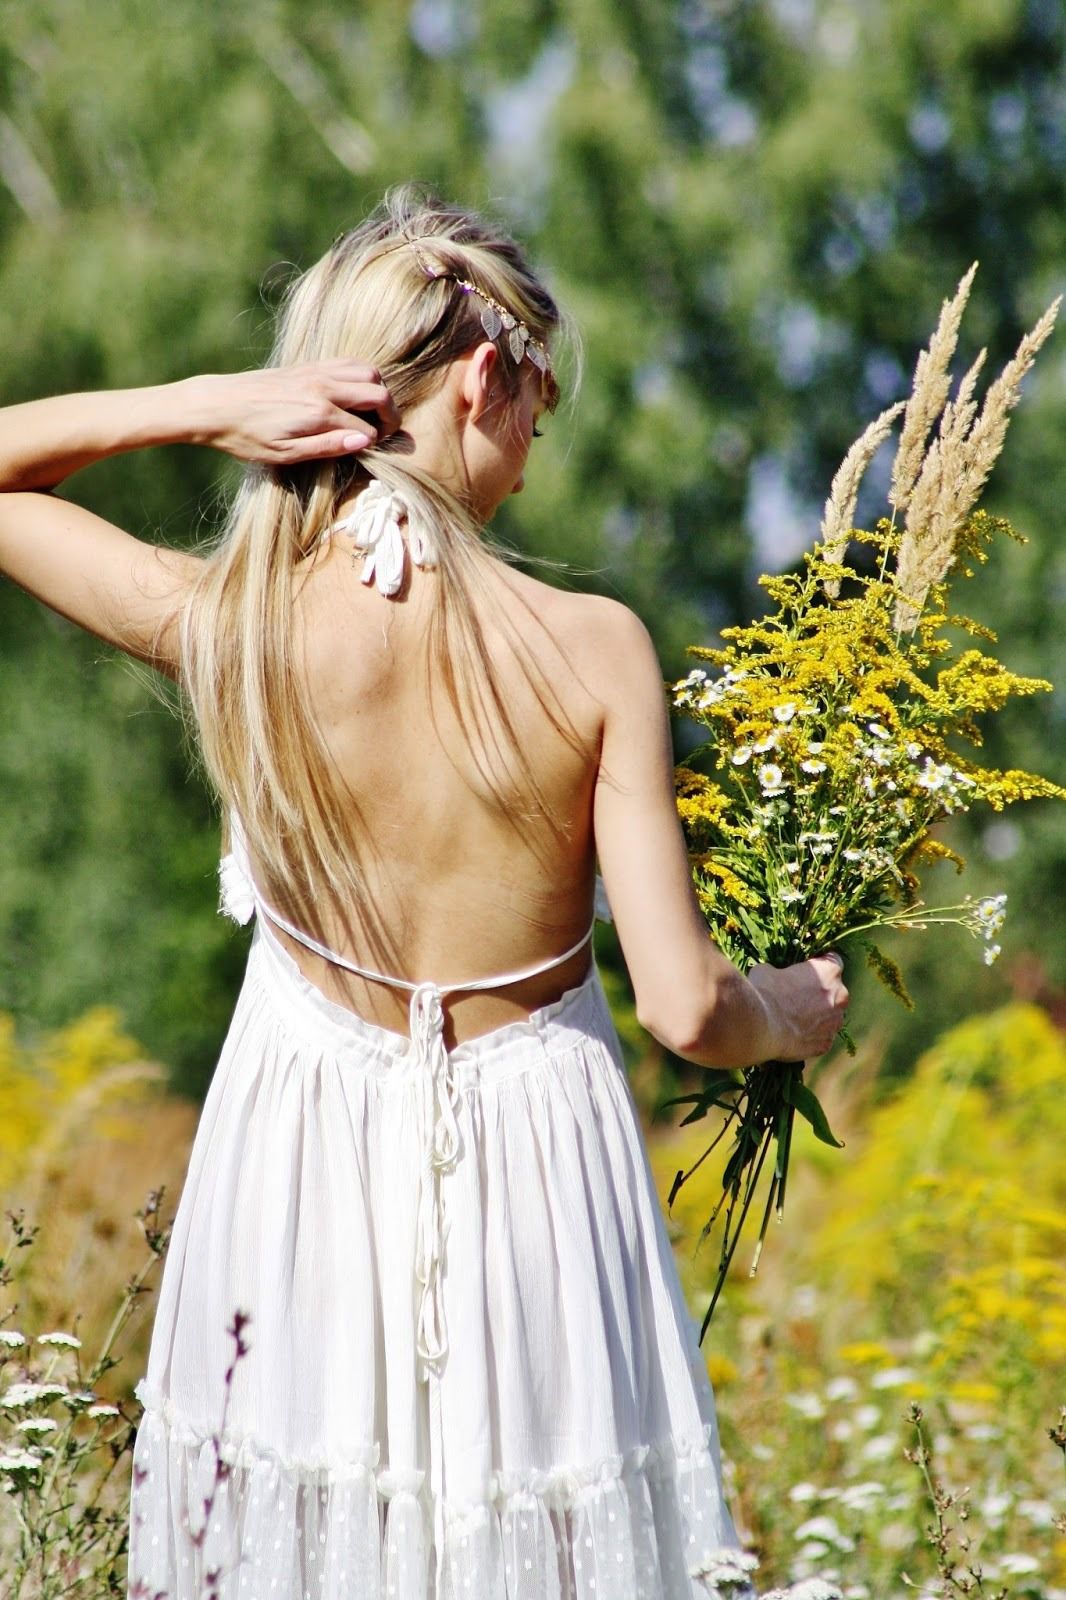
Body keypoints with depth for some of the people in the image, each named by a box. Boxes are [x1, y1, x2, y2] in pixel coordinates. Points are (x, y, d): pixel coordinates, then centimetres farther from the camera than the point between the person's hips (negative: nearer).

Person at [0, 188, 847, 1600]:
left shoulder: (227, 625, -14)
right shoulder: (592, 651, -17)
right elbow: (685, 1009, -15)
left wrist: (196, 406, -9)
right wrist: (797, 1011, 7)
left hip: (307, 1165, 1)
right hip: (531, 1160, -1)